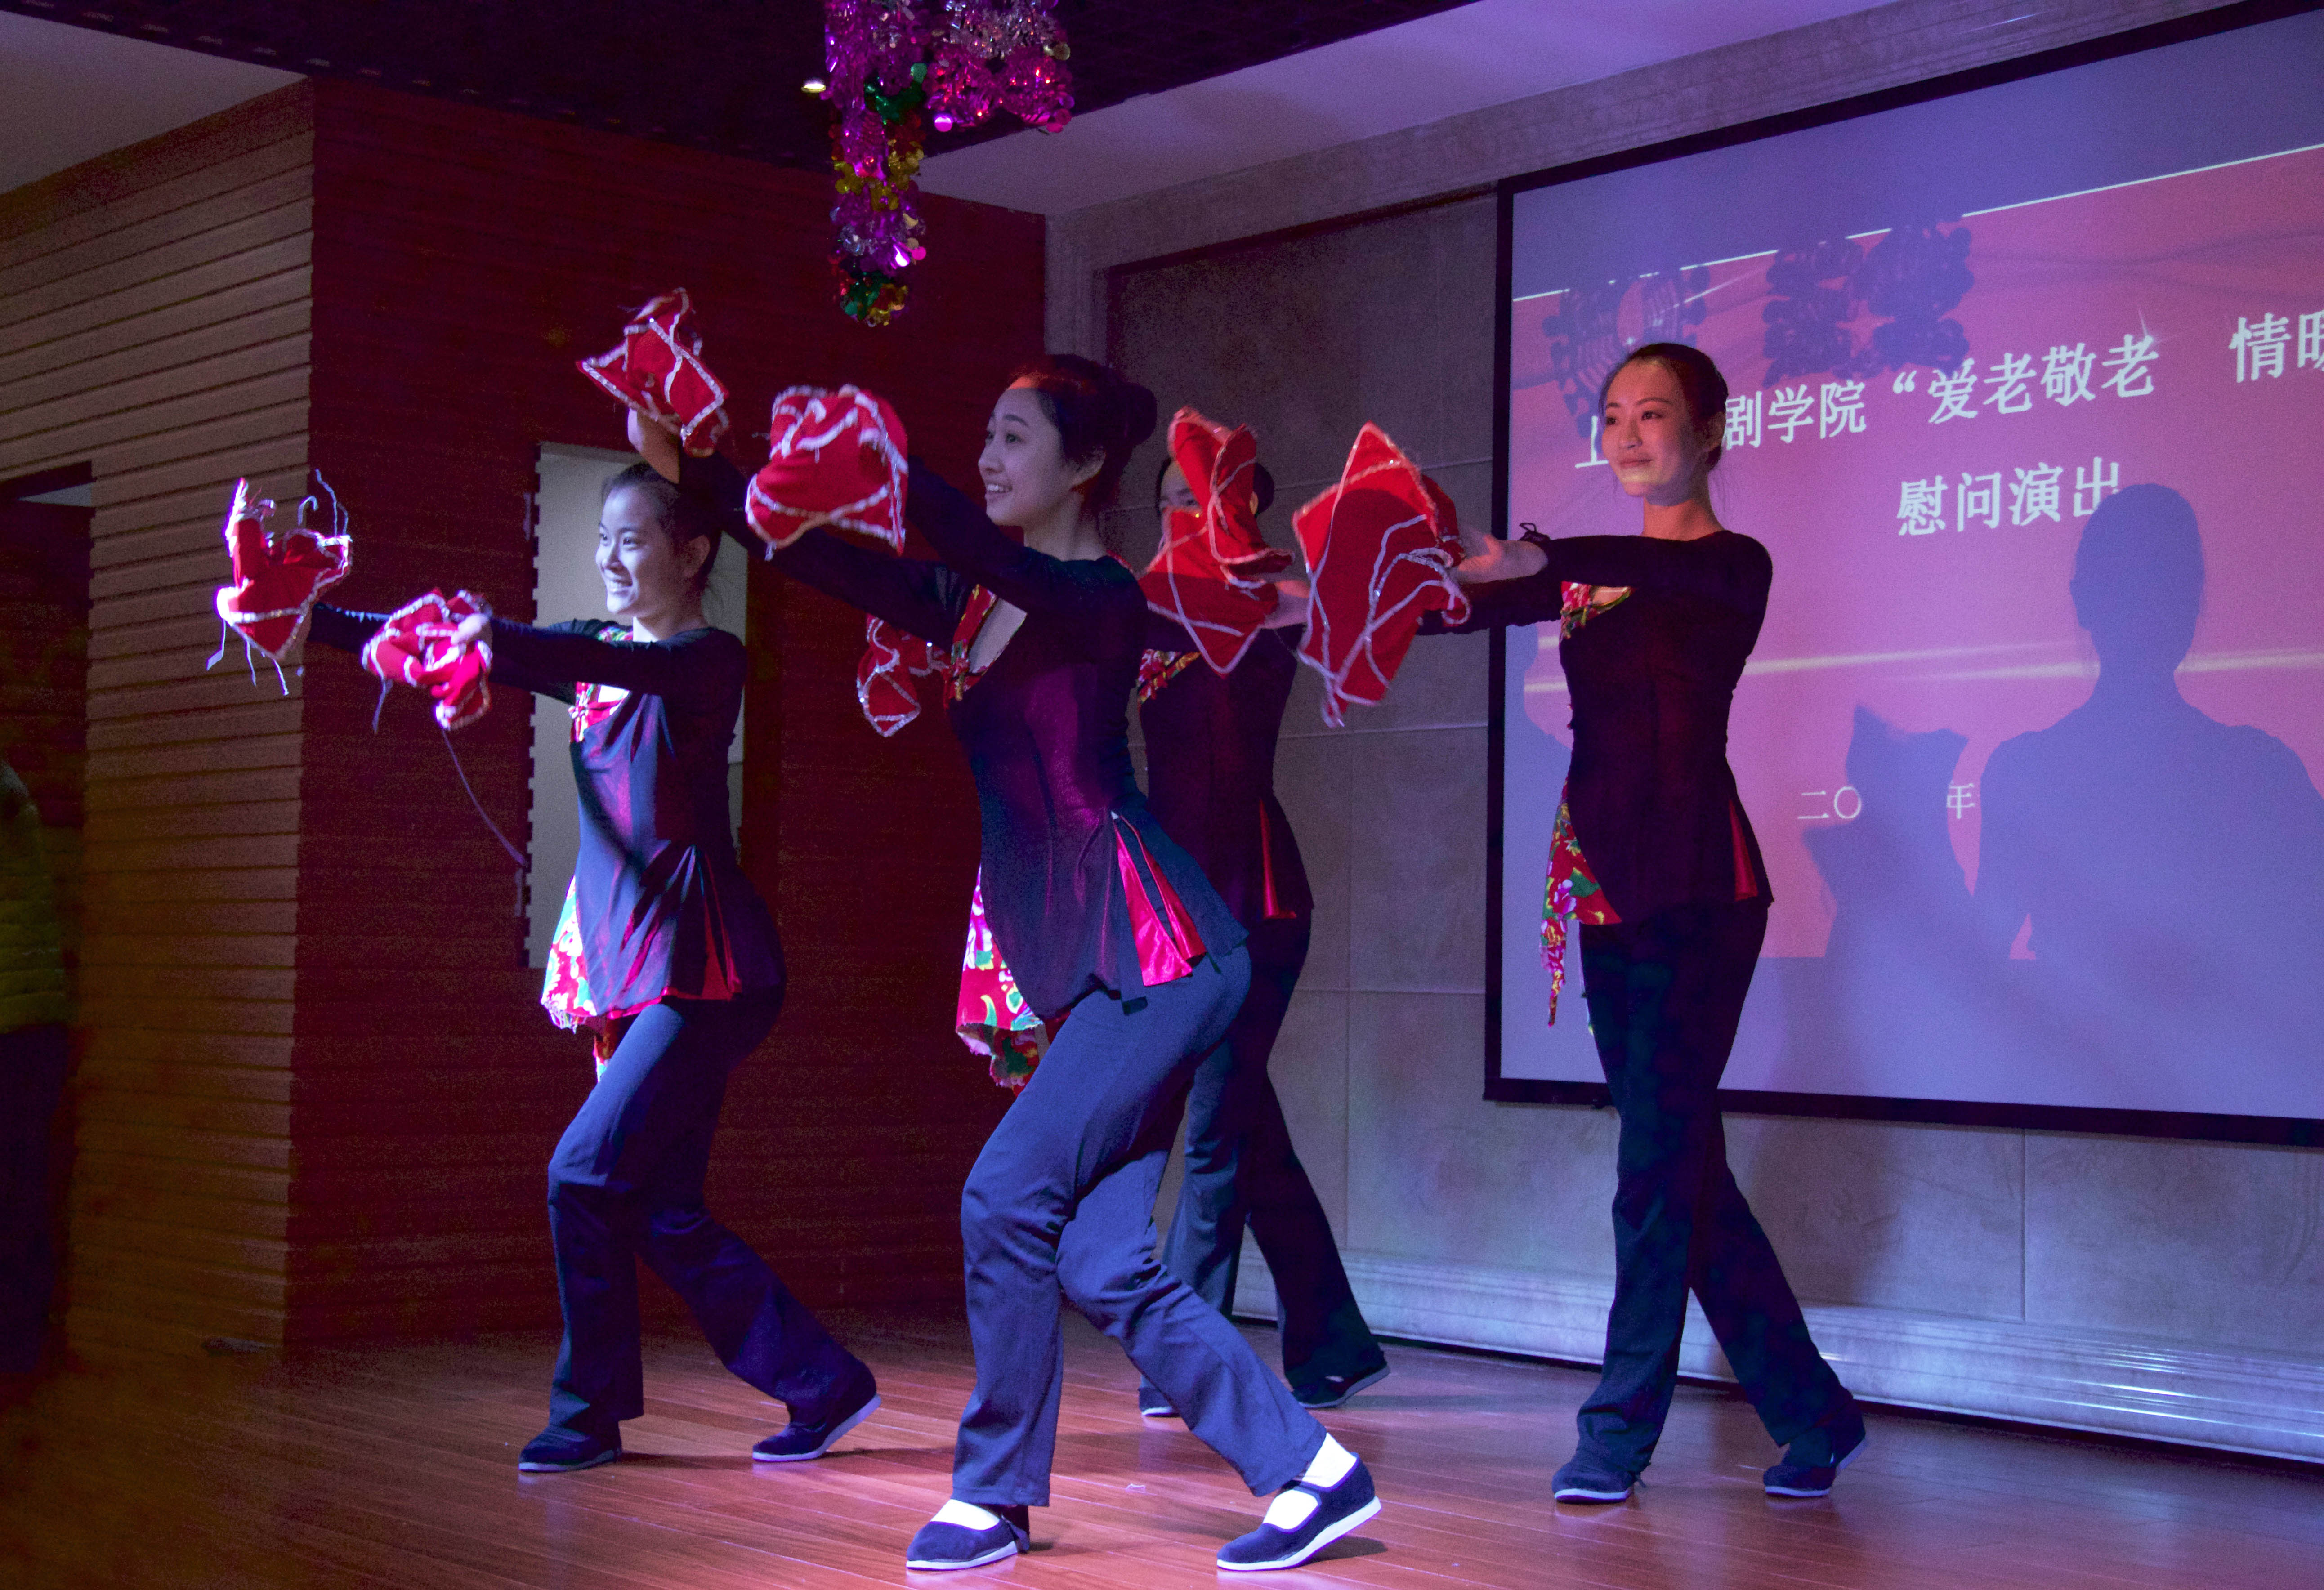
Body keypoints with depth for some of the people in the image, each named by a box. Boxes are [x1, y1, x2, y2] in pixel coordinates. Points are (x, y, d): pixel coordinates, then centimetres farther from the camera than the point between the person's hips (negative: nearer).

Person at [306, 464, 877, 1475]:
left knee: (586, 1173, -12)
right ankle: (824, 1387, 17)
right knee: (664, 1216, 7)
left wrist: (492, 636, -44)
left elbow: (623, 665, -29)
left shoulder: (709, 659, -6)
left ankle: (590, 1411, 3)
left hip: (703, 974, -8)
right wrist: (311, 618, -6)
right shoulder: (595, 661, 13)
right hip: (634, 976, 8)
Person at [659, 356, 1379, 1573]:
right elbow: (815, 557, 12)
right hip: (1089, 970, 9)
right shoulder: (968, 603, 14)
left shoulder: (1100, 599, -10)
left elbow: (978, 544, -28)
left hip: (1158, 956, -9)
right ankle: (1309, 1470, 12)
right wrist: (689, 468, 5)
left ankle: (996, 1494, 2)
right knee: (1099, 1259, 3)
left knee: (1007, 1195, -13)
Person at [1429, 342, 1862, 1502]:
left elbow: (1663, 572, -25)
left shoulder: (1732, 565, -2)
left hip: (1695, 886, -7)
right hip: (1608, 886, 7)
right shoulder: (1589, 571, 17)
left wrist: (1544, 563, -43)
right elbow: (1462, 603, 8)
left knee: (1660, 1157, -8)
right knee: (1681, 1160, 9)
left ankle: (1621, 1428, -2)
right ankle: (1810, 1413, 20)